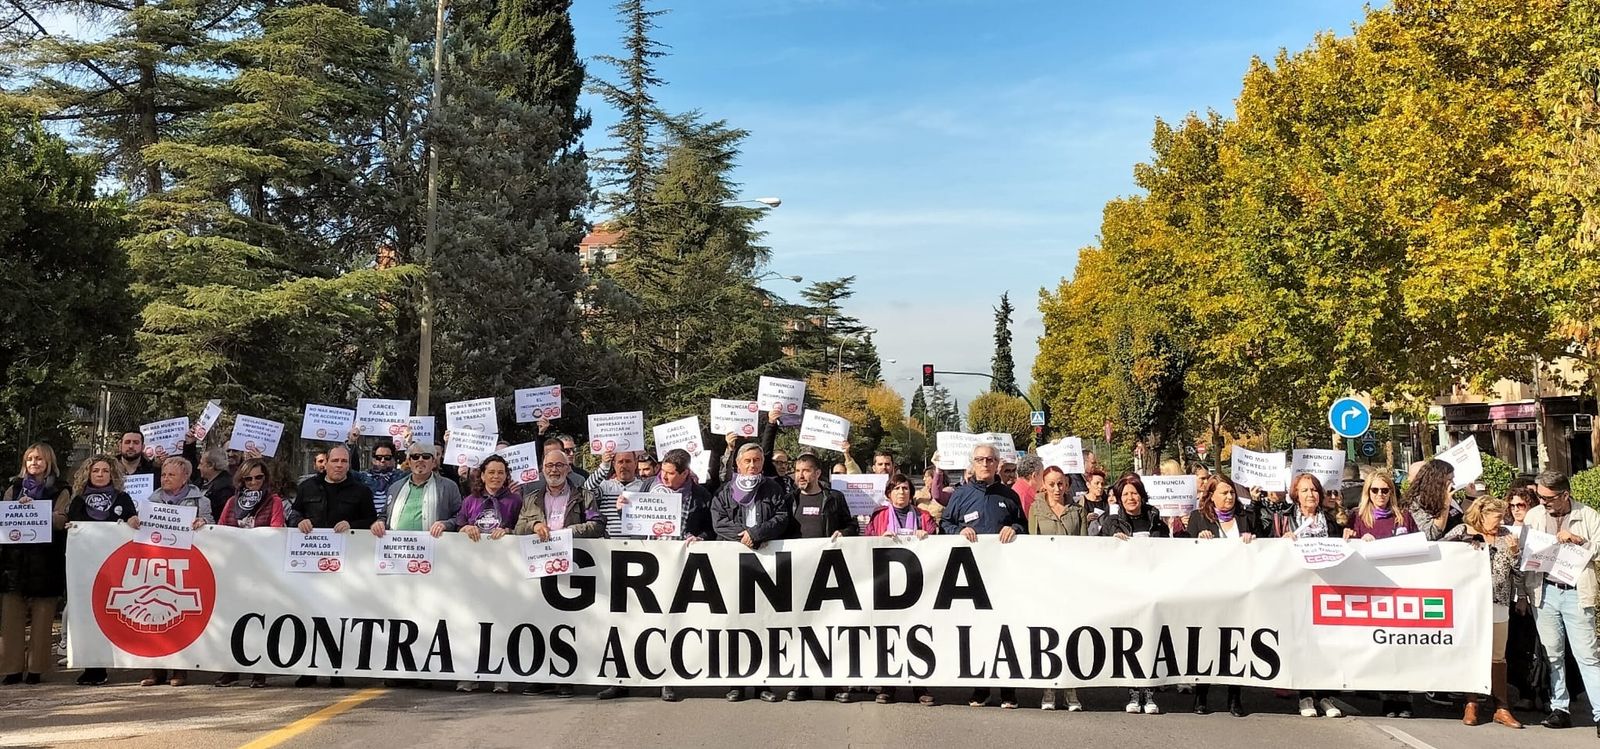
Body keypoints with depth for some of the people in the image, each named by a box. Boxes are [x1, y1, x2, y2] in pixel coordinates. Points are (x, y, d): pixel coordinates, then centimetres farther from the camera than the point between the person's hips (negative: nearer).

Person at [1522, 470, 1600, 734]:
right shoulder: (1533, 516, 6)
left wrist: (1578, 540, -13)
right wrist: (1523, 593, 1)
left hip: (1576, 593, -2)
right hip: (1544, 591, 2)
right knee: (1552, 654, 7)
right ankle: (1560, 708, 15)